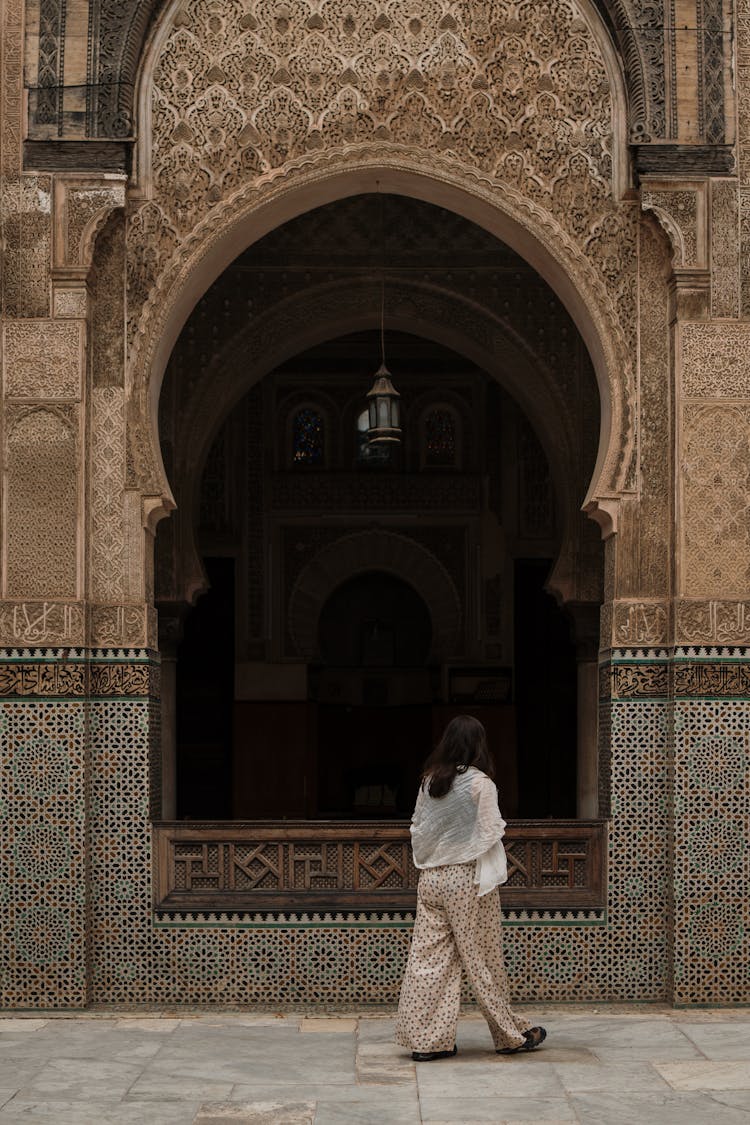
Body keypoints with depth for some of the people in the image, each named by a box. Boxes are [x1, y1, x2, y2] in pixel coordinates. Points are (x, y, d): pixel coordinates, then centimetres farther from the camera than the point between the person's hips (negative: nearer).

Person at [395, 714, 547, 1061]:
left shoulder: (429, 781, 4)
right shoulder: (480, 782, -11)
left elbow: (417, 828, 9)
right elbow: (490, 833, -10)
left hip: (430, 878, 5)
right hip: (466, 877, -5)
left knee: (428, 957, 5)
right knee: (483, 958, 5)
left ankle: (425, 1039, 5)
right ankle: (511, 1035, 17)